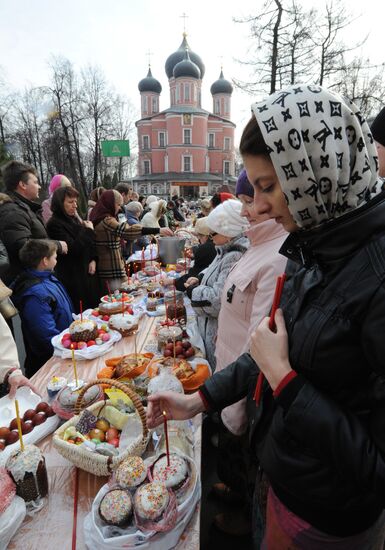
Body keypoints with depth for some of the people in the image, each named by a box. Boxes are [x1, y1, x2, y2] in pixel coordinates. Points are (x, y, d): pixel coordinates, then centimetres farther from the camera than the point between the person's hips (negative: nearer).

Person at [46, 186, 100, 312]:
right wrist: (88, 231, -14)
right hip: (73, 277, -7)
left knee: (94, 308, 11)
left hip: (87, 272, 7)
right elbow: (73, 248, -21)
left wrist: (93, 260, 0)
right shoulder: (55, 224, -12)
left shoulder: (75, 220, 12)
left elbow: (90, 242, 16)